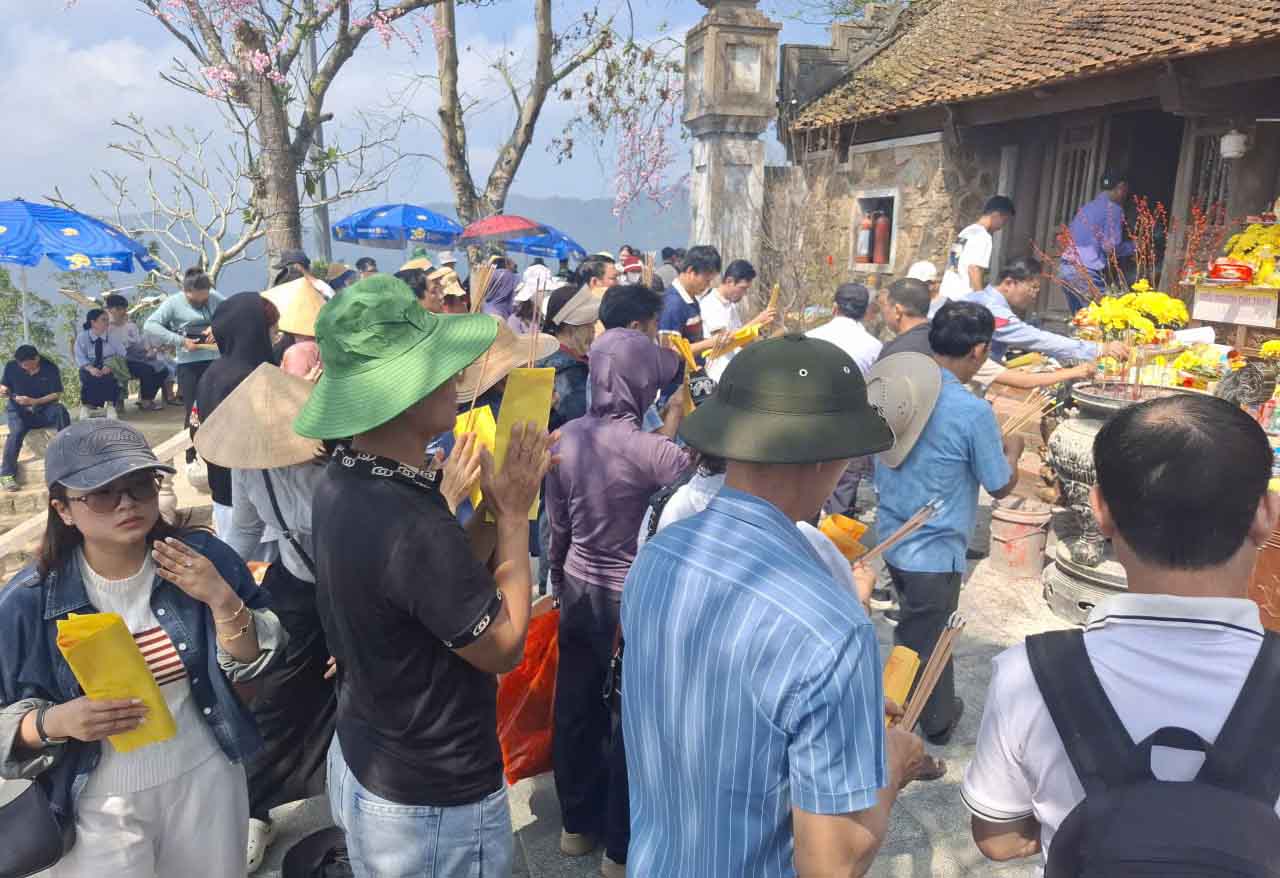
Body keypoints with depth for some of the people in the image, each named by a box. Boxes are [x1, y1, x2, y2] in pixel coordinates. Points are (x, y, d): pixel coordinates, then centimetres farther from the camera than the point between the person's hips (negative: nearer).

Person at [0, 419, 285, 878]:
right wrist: (54, 722, -25)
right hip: (100, 805, -1)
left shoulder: (203, 557, -12)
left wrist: (222, 600, -23)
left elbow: (253, 666, -8)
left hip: (207, 777, 2)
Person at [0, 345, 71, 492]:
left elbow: (57, 394, -10)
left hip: (43, 407, 0)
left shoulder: (50, 368, -9)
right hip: (18, 409, 0)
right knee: (16, 432, -30)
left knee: (61, 411, -33)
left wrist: (34, 401, -24)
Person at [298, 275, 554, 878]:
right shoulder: (411, 526, -35)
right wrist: (514, 514, -15)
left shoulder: (340, 484, -6)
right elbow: (504, 646, -20)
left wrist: (495, 506, -5)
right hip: (435, 805, -8)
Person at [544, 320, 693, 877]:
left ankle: (577, 824, 39)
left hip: (578, 589, 6)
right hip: (632, 597, -6)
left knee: (575, 707, 19)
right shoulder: (653, 451, -25)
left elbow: (557, 525, 5)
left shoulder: (567, 437, -5)